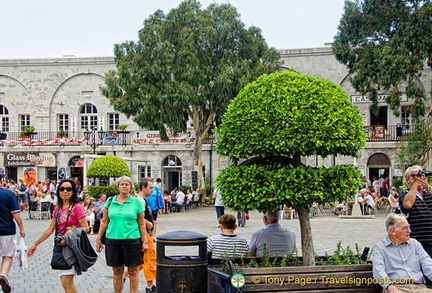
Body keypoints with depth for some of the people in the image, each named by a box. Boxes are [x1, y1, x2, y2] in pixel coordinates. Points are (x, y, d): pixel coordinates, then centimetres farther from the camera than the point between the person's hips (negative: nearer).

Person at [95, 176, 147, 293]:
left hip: (132, 240, -2)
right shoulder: (110, 201, 6)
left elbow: (142, 224, 3)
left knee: (133, 270, 2)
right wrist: (99, 239, 7)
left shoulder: (136, 202, 2)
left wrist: (145, 241, -1)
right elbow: (104, 222, 10)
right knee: (117, 271, 9)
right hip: (113, 240, 2)